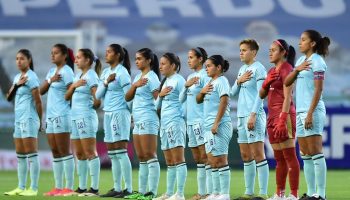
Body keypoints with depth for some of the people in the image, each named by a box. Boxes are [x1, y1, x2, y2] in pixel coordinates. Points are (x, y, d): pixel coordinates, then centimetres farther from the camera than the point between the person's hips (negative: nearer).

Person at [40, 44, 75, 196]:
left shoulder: (67, 72, -8)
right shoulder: (51, 71, 15)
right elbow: (41, 91, 10)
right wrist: (50, 81, -7)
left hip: (62, 116, -8)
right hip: (51, 115, 8)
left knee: (64, 152, -7)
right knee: (55, 153, 7)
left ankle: (69, 188, -6)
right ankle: (58, 187, 9)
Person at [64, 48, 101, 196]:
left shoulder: (91, 76, -8)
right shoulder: (78, 76, 16)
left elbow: (97, 99, -16)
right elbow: (67, 97, 11)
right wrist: (74, 85, -6)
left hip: (86, 117, -9)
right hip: (76, 117, 9)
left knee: (90, 153, -9)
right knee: (79, 154, 9)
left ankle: (94, 188, -10)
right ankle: (82, 188, 13)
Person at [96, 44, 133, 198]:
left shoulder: (122, 72, -8)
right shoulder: (105, 72, 14)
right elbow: (98, 95, 8)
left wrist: (132, 112, -3)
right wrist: (106, 82, -7)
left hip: (119, 114, -8)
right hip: (108, 114, 8)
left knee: (120, 152, -11)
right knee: (112, 154, 7)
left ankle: (128, 189, -11)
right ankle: (117, 188, 11)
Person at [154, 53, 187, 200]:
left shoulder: (178, 80, -6)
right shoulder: (165, 82, 18)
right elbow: (157, 105, 19)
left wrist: (181, 116, -9)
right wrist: (160, 95, 2)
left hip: (175, 123, -9)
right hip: (164, 123, 9)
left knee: (178, 159, -10)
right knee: (169, 162, 10)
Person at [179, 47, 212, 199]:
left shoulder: (205, 76, -8)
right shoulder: (190, 77, 17)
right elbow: (181, 99, 12)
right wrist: (186, 86, -3)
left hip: (201, 120, -9)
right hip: (191, 121, 9)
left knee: (204, 155, -10)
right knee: (197, 158, 10)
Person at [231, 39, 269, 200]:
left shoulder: (258, 69, -6)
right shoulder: (242, 69, 18)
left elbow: (260, 94, -12)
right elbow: (233, 93, 19)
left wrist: (253, 115, -18)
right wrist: (238, 81, 0)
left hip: (254, 115, -9)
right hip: (241, 115, 9)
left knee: (258, 154, -10)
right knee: (245, 156, 9)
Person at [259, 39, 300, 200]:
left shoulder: (286, 69, -7)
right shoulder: (273, 71, 19)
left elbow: (287, 96, -15)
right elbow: (262, 95, 19)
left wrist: (283, 119, -23)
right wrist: (267, 82, -1)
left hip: (283, 115, -9)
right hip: (272, 115, 9)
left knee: (289, 156, -11)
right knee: (279, 159, 11)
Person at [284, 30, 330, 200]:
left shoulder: (317, 62, -8)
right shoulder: (301, 60, 17)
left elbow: (318, 90, -14)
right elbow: (287, 82, 15)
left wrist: (310, 114, -20)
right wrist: (296, 70, -4)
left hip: (313, 110, -9)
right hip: (300, 110, 9)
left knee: (315, 153, -10)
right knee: (305, 155, 7)